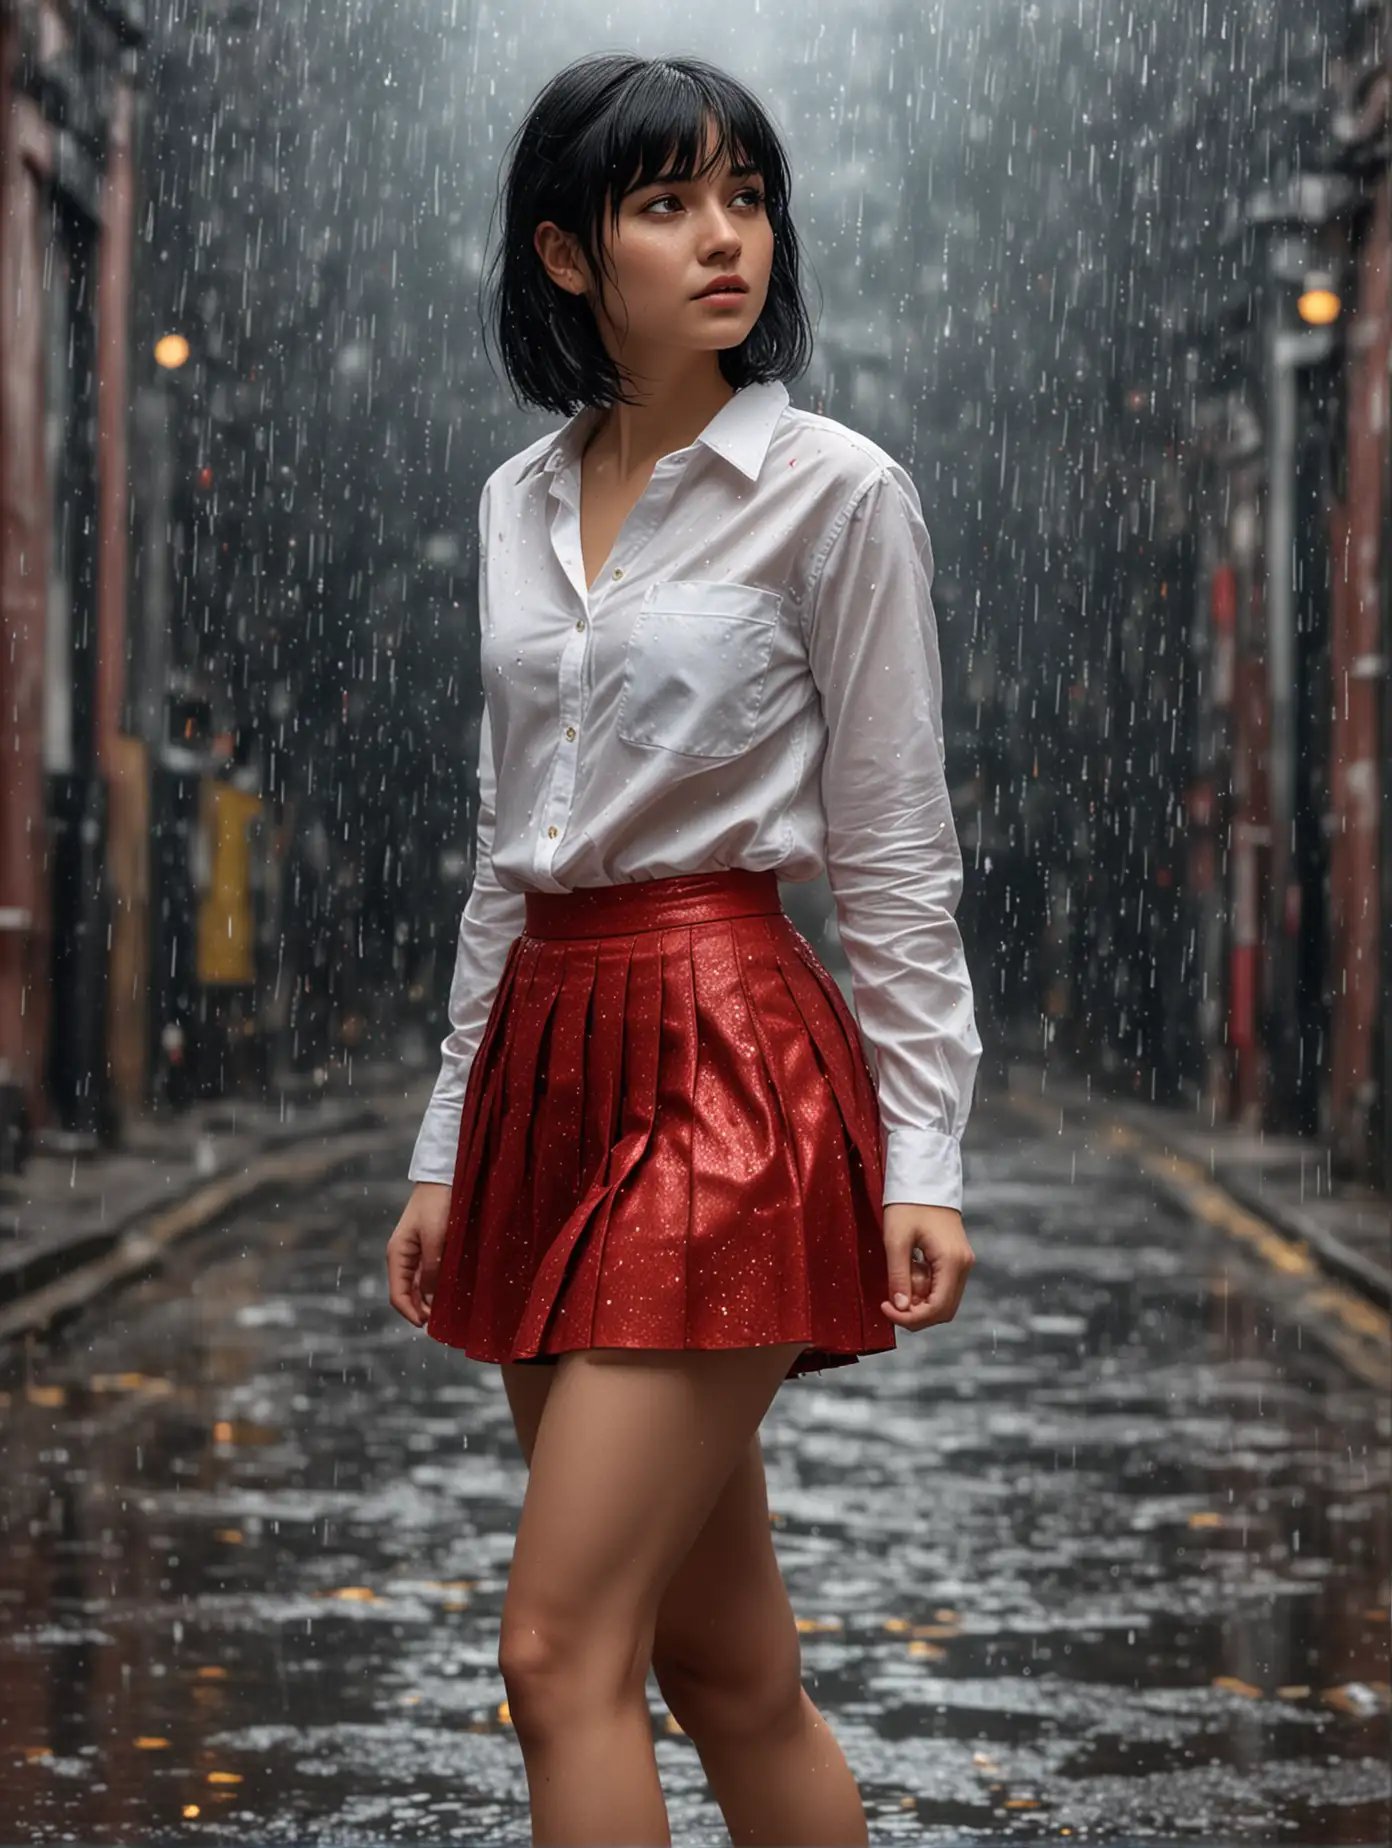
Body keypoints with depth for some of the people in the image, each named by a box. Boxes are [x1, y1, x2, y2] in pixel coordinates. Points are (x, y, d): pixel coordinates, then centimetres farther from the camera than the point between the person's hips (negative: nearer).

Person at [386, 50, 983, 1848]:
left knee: (560, 1652, -11)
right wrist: (447, 1145, 16)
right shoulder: (522, 501, 13)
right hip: (548, 1061, 7)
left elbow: (895, 856, -5)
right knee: (725, 1668, 11)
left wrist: (921, 1160, -10)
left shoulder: (833, 490, -4)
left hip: (730, 1068, -6)